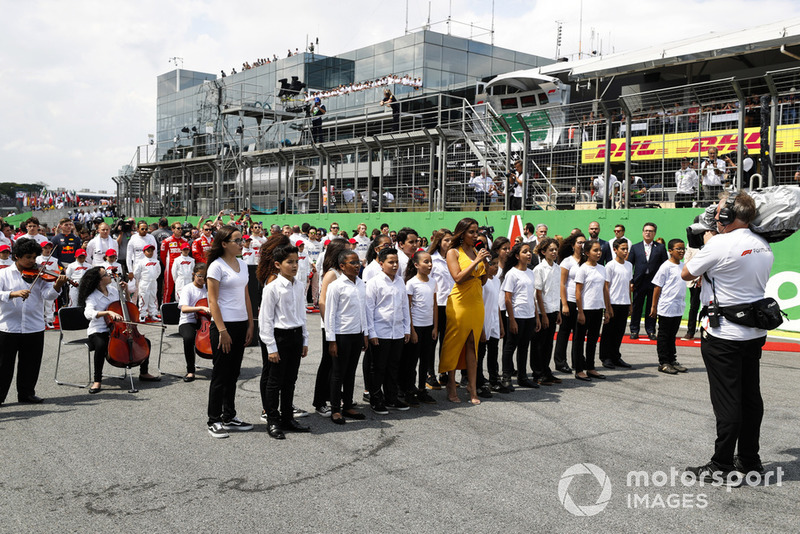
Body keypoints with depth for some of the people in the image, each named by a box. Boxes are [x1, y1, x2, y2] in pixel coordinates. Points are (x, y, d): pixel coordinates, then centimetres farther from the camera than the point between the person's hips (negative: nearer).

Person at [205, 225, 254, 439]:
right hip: (224, 325, -7)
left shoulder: (242, 265, 11)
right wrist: (222, 331, -17)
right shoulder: (217, 266, -10)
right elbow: (213, 301, -13)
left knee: (233, 373, 13)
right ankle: (214, 421, 10)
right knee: (220, 374, 0)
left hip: (241, 324, 7)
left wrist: (250, 324, 11)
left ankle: (229, 417, 23)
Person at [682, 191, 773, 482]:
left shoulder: (720, 245, -17)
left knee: (726, 401, -3)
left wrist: (707, 244, 7)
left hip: (723, 335, -8)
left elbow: (686, 274, -5)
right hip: (755, 333, 8)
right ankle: (750, 460, 25)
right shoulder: (764, 247, 7)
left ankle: (721, 466, 4)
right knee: (750, 397, 14)